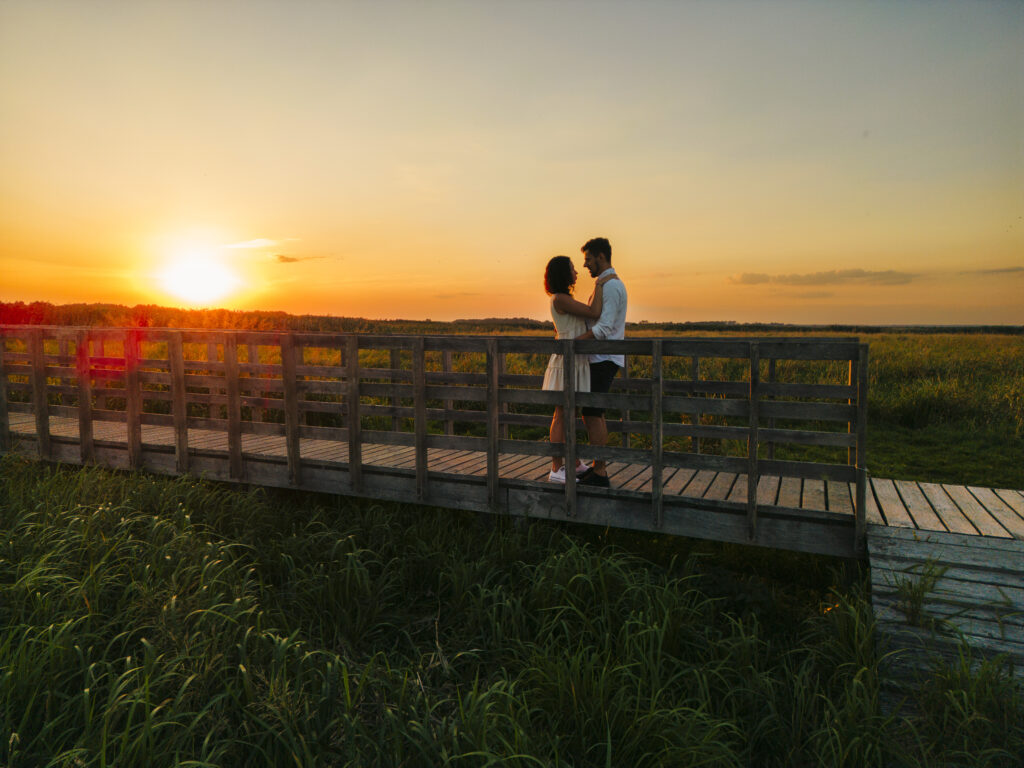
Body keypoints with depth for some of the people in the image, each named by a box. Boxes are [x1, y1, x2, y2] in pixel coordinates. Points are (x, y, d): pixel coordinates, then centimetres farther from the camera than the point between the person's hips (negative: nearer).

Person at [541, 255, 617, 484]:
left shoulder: (563, 299, 16)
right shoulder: (561, 299, -16)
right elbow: (595, 313, -19)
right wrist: (598, 287, -7)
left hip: (574, 363, 10)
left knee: (571, 415, 15)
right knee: (562, 416, -5)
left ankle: (575, 464, 25)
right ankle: (556, 470, 2)